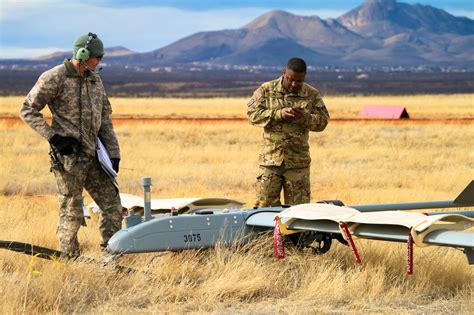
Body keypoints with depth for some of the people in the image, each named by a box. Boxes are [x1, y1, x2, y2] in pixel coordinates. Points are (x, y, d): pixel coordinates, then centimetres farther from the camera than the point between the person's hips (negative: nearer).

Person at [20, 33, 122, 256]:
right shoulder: (54, 78, -9)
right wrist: (53, 137, -15)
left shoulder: (95, 80, 13)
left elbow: (105, 119, 18)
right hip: (68, 157, -7)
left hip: (93, 155, 7)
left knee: (112, 206, 6)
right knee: (71, 213, -2)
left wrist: (113, 153, 10)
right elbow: (28, 111, -6)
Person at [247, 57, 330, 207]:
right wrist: (279, 114, -17)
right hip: (270, 159, -1)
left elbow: (322, 122, 4)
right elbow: (253, 115, -5)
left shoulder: (312, 94, 4)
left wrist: (304, 117, -16)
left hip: (298, 161, 1)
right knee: (265, 205, 0)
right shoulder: (267, 89, 2)